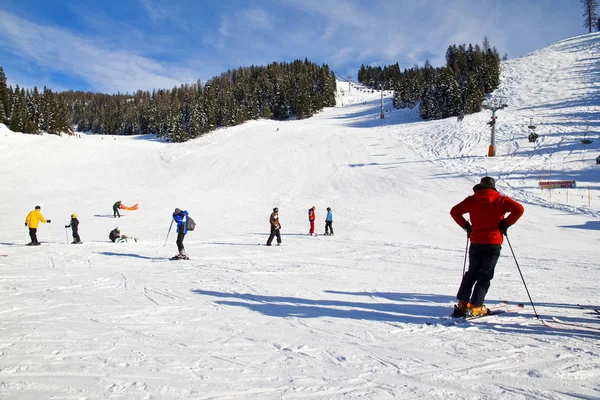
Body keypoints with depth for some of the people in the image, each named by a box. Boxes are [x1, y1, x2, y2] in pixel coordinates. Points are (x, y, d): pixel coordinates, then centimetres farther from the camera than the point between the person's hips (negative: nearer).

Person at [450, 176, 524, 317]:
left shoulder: (472, 200, 4)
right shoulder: (500, 199, -1)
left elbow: (454, 211, -1)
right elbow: (519, 209, -12)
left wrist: (466, 226, 7)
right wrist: (506, 224, -3)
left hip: (476, 242, 2)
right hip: (493, 243, -2)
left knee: (472, 273, 15)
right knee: (485, 275, 3)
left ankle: (462, 303, 11)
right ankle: (475, 307, -2)